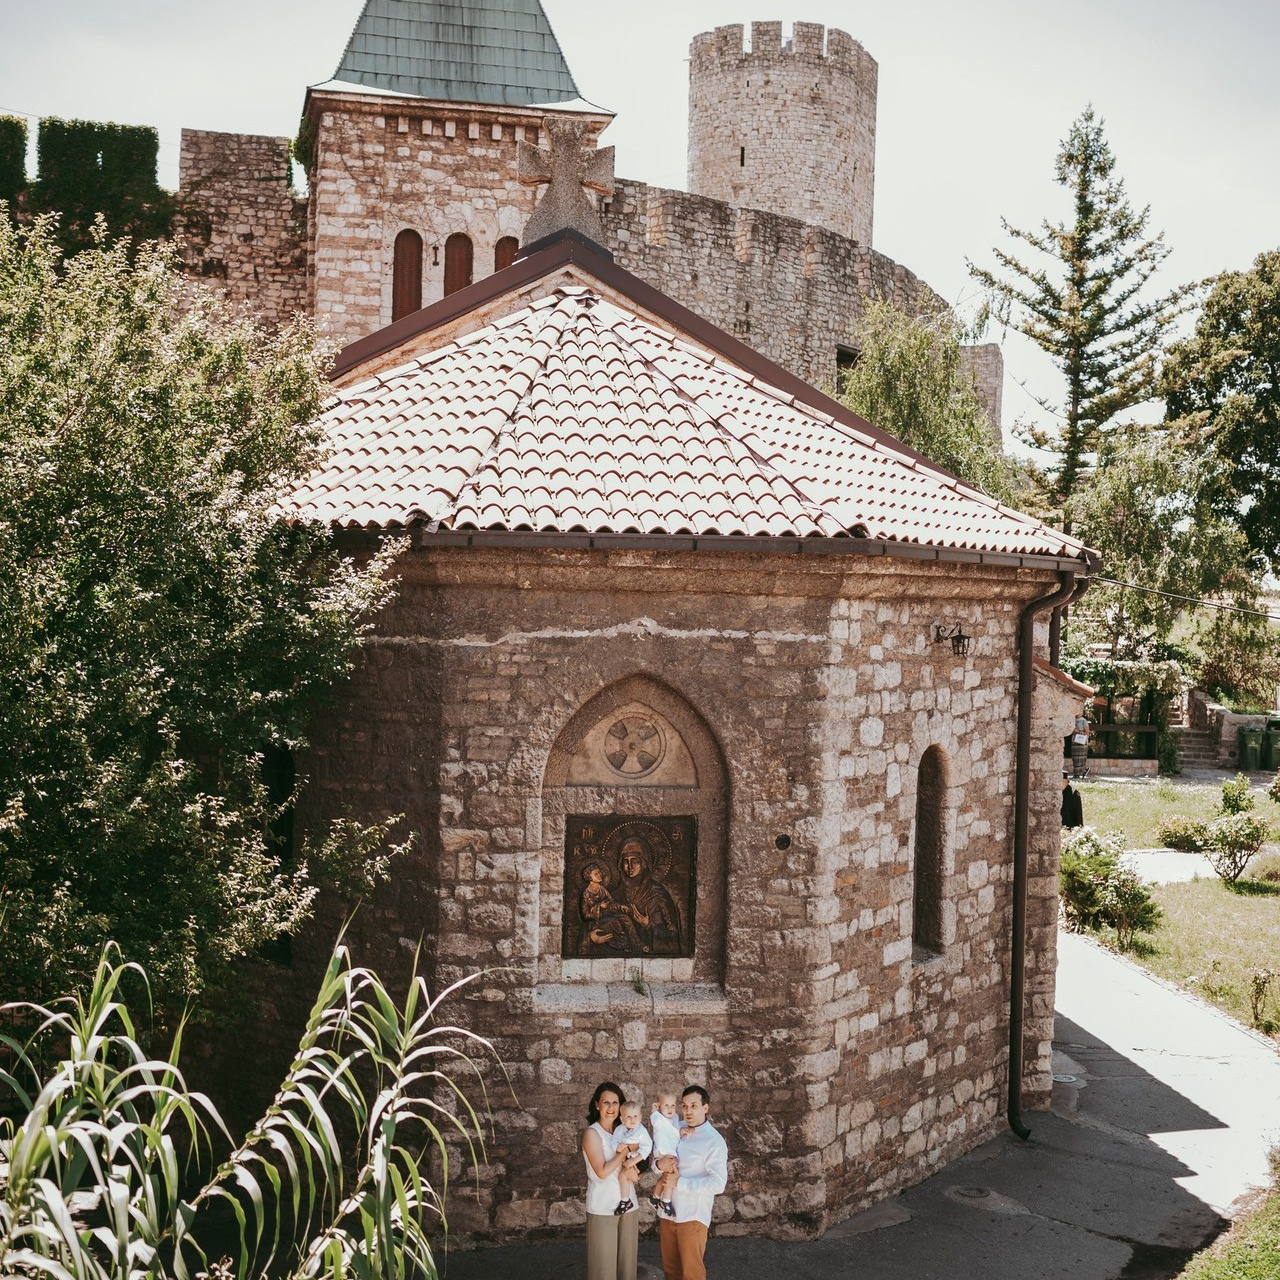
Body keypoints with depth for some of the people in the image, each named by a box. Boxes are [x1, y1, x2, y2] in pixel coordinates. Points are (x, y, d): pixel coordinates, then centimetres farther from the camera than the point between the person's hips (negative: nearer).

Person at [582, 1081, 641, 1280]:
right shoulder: (592, 1133, -8)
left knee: (627, 1261, 8)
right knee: (604, 1263, -2)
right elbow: (602, 1171, -18)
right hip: (603, 1208, -6)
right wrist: (623, 1153, -9)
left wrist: (632, 1163, -10)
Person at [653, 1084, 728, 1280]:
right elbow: (659, 1161, 13)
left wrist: (679, 1181, -18)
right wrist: (660, 1164, -12)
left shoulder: (714, 1141, -13)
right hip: (667, 1213, 6)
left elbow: (717, 1183, -21)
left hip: (692, 1216, -6)